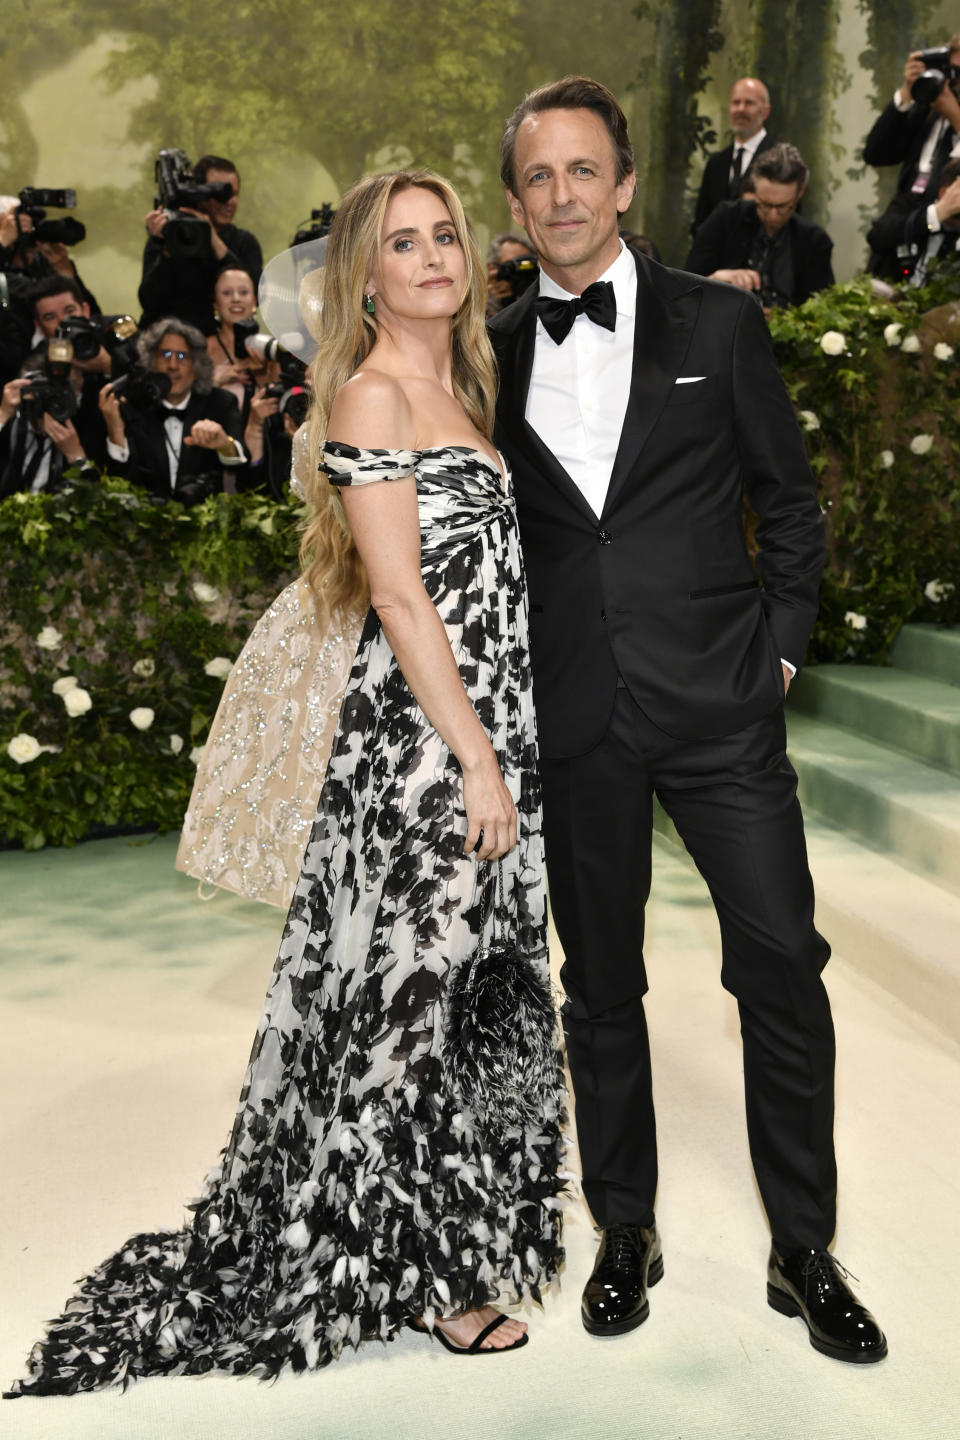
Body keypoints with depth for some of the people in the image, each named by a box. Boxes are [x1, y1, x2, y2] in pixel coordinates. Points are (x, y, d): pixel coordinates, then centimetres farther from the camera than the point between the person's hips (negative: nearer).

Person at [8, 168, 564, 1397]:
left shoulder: (457, 389, 17)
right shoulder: (371, 393, -10)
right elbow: (401, 596, -16)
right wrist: (477, 759, -18)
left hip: (491, 733, 9)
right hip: (423, 741, -9)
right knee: (418, 996, 2)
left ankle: (460, 1235, 32)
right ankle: (417, 1266, 19)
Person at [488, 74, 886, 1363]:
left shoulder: (718, 322, 4)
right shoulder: (495, 352, 8)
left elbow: (790, 499, 8)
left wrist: (782, 645, 0)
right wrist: (512, 686, 5)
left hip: (718, 703, -1)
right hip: (573, 720, 2)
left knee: (784, 968, -1)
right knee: (600, 984, 11)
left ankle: (803, 1252, 18)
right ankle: (625, 1231, 29)